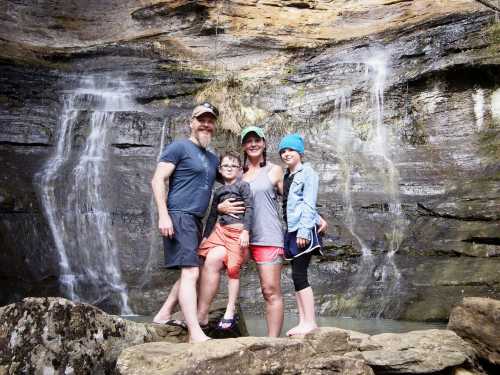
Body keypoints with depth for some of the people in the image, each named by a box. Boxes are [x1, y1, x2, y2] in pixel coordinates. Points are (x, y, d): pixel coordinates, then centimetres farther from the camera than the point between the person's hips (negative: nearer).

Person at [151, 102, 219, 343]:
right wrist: (163, 215, -19)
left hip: (197, 221, 9)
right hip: (179, 217, -9)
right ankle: (196, 333, -16)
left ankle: (163, 315, 24)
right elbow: (157, 180, -10)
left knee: (191, 273, 12)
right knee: (190, 273, -15)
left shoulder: (213, 159, 20)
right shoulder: (179, 147, -3)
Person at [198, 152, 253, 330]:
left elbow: (249, 209, -6)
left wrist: (246, 231, -15)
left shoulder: (243, 186, 3)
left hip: (237, 229, -5)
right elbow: (212, 215, 22)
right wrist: (205, 236, 19)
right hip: (220, 229, 5)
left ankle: (230, 311, 4)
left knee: (233, 269, -4)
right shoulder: (218, 192, 19)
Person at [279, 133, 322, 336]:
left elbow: (309, 203, -11)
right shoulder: (286, 176, 19)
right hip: (291, 230, 8)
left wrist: (304, 231, -18)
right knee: (297, 276, 6)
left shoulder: (307, 173, -2)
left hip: (303, 229, -8)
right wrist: (289, 231, 10)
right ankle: (303, 321, 11)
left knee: (299, 275, -11)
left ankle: (310, 322, -5)